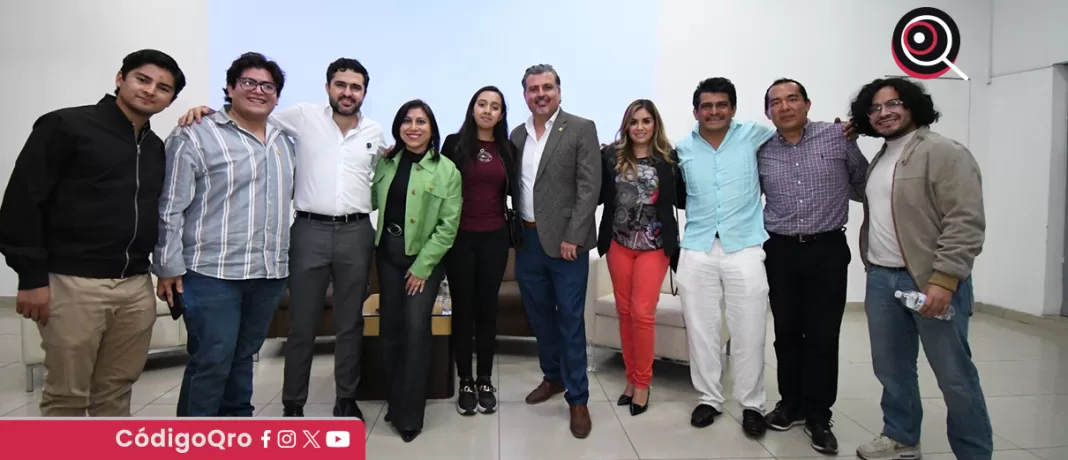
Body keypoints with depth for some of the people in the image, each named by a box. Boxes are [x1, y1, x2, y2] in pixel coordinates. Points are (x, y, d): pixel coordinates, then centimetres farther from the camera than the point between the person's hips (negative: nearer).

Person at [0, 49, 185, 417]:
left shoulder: (157, 148, 14)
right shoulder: (66, 126, -3)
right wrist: (32, 277, -11)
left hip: (136, 286, 5)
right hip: (73, 283, -5)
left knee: (116, 391, 13)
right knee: (67, 394, 5)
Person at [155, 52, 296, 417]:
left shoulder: (284, 142, 14)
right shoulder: (196, 137, -6)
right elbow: (170, 209, -8)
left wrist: (288, 257, 15)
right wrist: (169, 268, -9)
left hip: (269, 273, 6)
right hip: (212, 273, -6)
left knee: (243, 357, 16)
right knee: (210, 361, -2)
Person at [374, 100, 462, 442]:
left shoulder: (446, 170, -7)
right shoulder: (385, 162, 5)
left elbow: (448, 225, -11)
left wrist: (422, 266, -13)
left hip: (424, 258, -4)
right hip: (387, 255, 4)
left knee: (416, 327, -8)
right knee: (390, 328, 8)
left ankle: (409, 413, 5)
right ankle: (395, 402, 25)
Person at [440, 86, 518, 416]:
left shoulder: (507, 149, 7)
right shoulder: (454, 143, 0)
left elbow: (513, 190, 12)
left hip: (494, 238, 2)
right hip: (460, 237, -1)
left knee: (487, 309, 9)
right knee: (463, 309, 6)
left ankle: (485, 382, 21)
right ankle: (465, 383, 18)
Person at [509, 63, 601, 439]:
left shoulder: (582, 129, -4)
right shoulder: (518, 135, 11)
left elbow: (589, 188, -10)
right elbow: (515, 185, 13)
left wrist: (572, 237, -16)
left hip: (565, 241, -5)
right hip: (528, 240, 5)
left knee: (570, 320, 1)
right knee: (539, 316, 15)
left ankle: (577, 398, 14)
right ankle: (552, 377, 35)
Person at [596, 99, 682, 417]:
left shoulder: (668, 158, -3)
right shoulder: (611, 156, 1)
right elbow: (597, 195, -1)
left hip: (654, 245, -2)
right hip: (618, 243, 2)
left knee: (642, 313, -1)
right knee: (624, 312, 10)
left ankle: (642, 383, 15)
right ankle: (631, 377, 25)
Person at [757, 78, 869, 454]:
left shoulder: (837, 137, -4)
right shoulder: (761, 151, 2)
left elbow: (865, 183, 7)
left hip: (828, 250, -2)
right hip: (780, 252, 2)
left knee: (822, 336, 2)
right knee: (787, 333, 11)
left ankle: (818, 416, 16)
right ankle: (791, 404, 27)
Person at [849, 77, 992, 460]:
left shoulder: (945, 153, -10)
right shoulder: (879, 160, 16)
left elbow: (966, 224, -17)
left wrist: (944, 280, -22)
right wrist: (873, 270, 12)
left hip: (931, 281, -7)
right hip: (881, 279, 7)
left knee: (954, 375, 2)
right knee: (891, 367, 15)